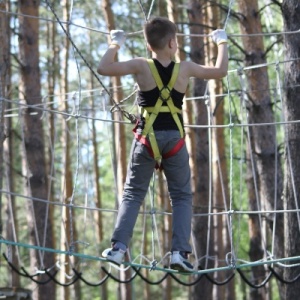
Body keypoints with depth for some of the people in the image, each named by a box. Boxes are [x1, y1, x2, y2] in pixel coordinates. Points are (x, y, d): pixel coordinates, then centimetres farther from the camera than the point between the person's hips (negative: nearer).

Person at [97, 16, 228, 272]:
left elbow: (104, 68, -10)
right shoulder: (185, 69, -1)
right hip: (174, 138, 0)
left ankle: (119, 247, -3)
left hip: (147, 136, 0)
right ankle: (180, 252, -3)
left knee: (133, 193, 10)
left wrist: (115, 45, 7)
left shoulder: (142, 66, -6)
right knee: (182, 196, 10)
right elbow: (221, 71, 11)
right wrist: (222, 43, 27)